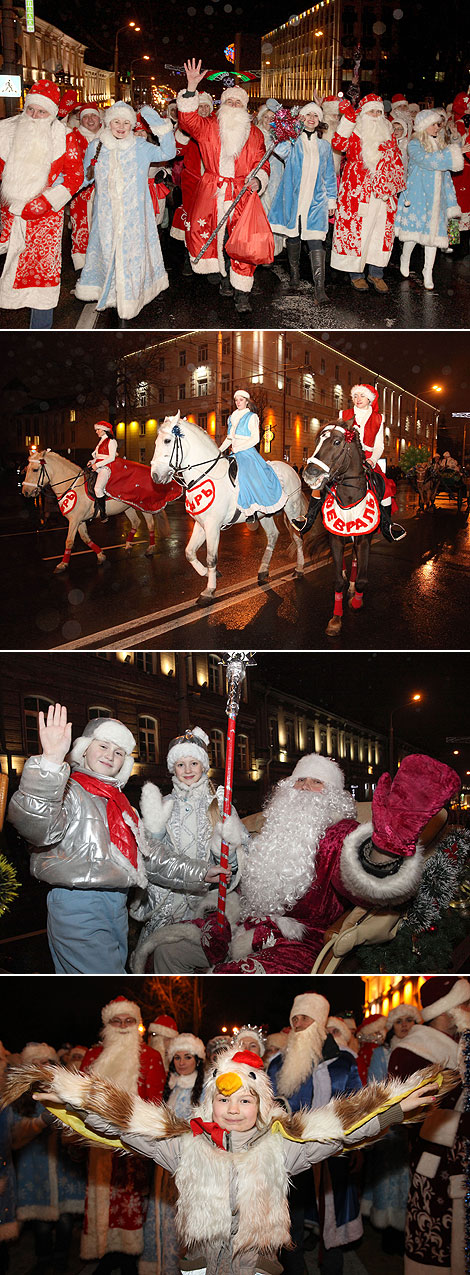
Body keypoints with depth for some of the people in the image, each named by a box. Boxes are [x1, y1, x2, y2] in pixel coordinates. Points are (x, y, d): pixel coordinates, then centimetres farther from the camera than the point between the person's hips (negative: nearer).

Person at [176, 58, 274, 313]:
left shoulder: (254, 134, 11)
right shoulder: (209, 127, 6)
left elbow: (262, 163, 13)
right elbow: (188, 119, -10)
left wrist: (257, 180, -9)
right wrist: (191, 88, -20)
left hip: (243, 193, -1)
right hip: (213, 194, 1)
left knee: (243, 241, -13)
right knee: (217, 237, 1)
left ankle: (241, 294, -11)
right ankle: (225, 275, 23)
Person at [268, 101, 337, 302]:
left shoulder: (324, 145, 14)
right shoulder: (293, 141, 6)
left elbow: (329, 175, 19)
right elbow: (281, 152, -17)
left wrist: (331, 199, 16)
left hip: (315, 200, 0)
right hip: (293, 197, 0)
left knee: (315, 241, -12)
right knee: (293, 236, 9)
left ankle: (319, 288, -21)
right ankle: (294, 270, 34)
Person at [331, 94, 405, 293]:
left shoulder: (387, 133, 12)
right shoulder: (354, 132, 0)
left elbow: (396, 160, 17)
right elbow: (339, 144, -19)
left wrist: (397, 186, 10)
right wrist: (348, 119, -24)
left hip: (383, 191, 4)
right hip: (358, 190, -4)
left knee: (381, 230, 4)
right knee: (356, 230, -3)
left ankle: (376, 273, 13)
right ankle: (356, 273, 7)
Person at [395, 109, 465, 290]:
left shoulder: (440, 145, 15)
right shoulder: (415, 145, -5)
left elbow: (445, 173, 19)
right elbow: (427, 160, -24)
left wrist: (450, 200, 17)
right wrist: (452, 154, -22)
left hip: (436, 197, 5)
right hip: (418, 195, -5)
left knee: (433, 232, 1)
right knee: (414, 229, -2)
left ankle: (428, 273, 6)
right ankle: (405, 259, 26)